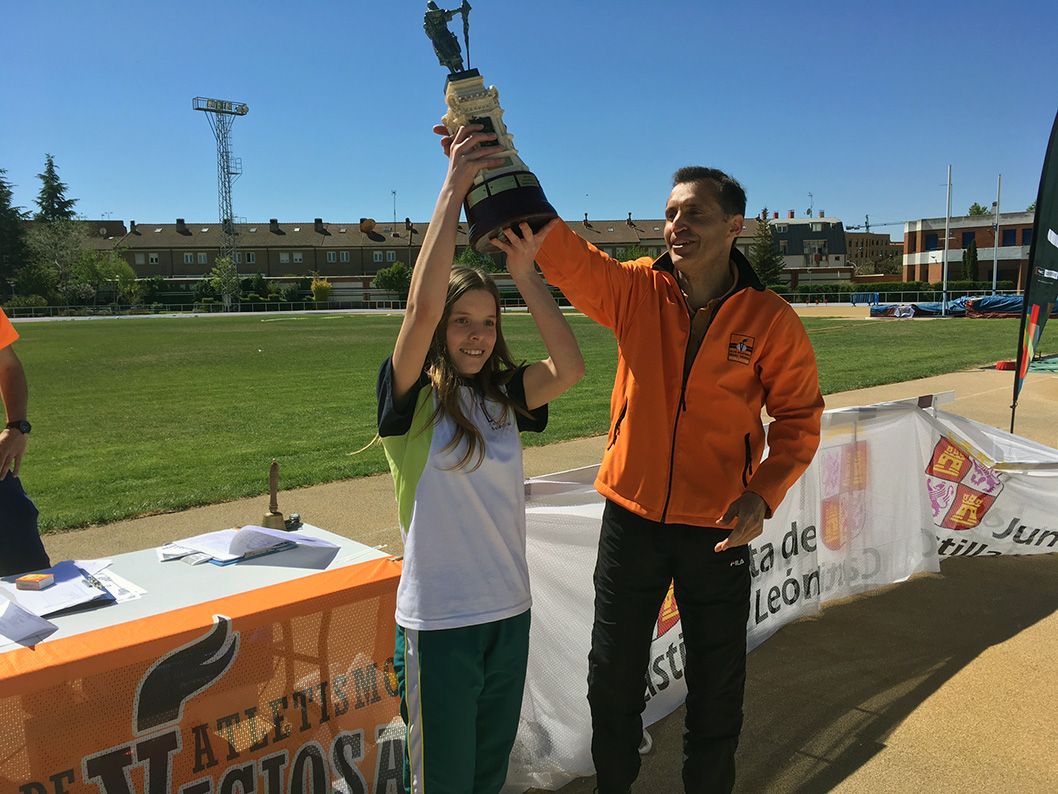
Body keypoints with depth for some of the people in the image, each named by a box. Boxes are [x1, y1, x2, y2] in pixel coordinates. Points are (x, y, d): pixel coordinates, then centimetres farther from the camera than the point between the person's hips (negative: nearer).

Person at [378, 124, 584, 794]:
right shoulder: (412, 399, -11)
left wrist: (525, 275, -15)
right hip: (440, 618, -5)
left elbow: (570, 367, -12)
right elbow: (423, 306, -27)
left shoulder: (502, 395, 3)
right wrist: (453, 192, -24)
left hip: (510, 610, 5)